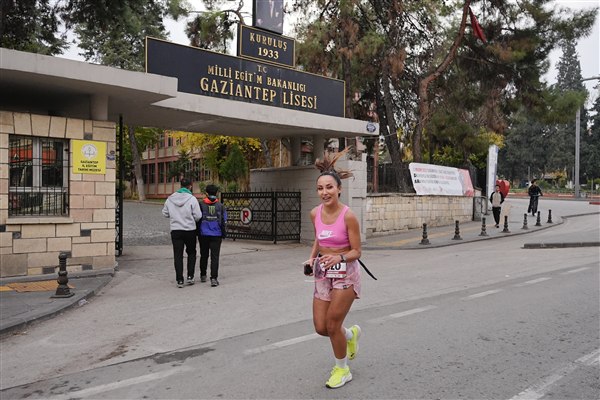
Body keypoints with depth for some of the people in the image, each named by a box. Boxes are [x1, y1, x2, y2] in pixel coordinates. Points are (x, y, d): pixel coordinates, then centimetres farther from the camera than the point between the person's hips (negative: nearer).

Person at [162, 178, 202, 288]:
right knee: (191, 253, 17)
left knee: (178, 255, 7)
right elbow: (198, 216, -12)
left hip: (175, 230, 2)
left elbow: (165, 213, 9)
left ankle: (179, 280, 6)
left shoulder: (170, 199, 0)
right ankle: (190, 276, 12)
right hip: (190, 230, -2)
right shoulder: (192, 199, -11)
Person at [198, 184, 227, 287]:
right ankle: (214, 278, -11)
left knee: (204, 255, 16)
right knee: (215, 256, -1)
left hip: (203, 234, 1)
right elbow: (224, 221, 1)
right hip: (216, 235, 0)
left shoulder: (201, 204, -2)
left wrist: (197, 232, 10)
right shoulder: (220, 205, 1)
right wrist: (223, 234, 10)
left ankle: (203, 275, 27)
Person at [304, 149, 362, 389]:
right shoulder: (315, 213, -2)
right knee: (320, 328, 6)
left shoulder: (348, 216, -18)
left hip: (345, 273, -5)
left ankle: (342, 370, 25)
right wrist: (312, 259, 3)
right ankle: (351, 334, 40)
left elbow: (356, 252, -14)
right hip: (323, 273, 6)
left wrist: (339, 257, -32)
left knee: (332, 325, -1)